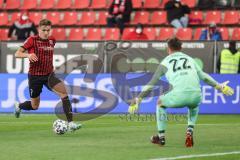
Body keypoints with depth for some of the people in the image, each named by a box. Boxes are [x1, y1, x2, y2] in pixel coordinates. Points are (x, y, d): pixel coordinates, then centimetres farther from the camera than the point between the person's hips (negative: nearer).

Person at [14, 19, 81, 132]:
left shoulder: (52, 41, 5)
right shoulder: (32, 40, -10)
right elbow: (17, 54, -15)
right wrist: (28, 55, -34)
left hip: (49, 75, 3)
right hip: (35, 76, -3)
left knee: (63, 91, -23)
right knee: (35, 106, 8)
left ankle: (70, 123, -26)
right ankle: (18, 106, 45)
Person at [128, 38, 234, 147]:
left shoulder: (165, 62, 18)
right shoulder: (190, 59, 26)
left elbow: (151, 84, 16)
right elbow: (203, 76, 26)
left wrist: (138, 99, 19)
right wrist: (219, 86, 36)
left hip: (179, 96, -3)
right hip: (196, 96, 3)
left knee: (160, 102, 28)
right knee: (194, 105, 39)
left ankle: (161, 137, 28)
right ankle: (190, 131, 19)